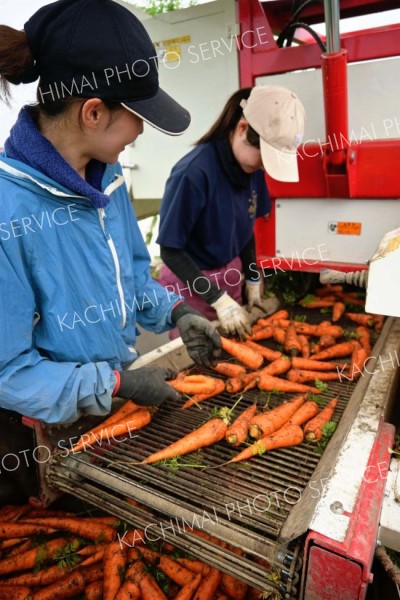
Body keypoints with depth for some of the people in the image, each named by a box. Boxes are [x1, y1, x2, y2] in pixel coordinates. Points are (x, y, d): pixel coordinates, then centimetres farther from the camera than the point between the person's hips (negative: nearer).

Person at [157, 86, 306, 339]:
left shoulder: (252, 168, -5)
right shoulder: (193, 172, -25)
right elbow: (171, 251, -20)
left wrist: (253, 280, 3)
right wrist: (219, 299, -22)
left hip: (230, 274, 6)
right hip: (190, 283, -6)